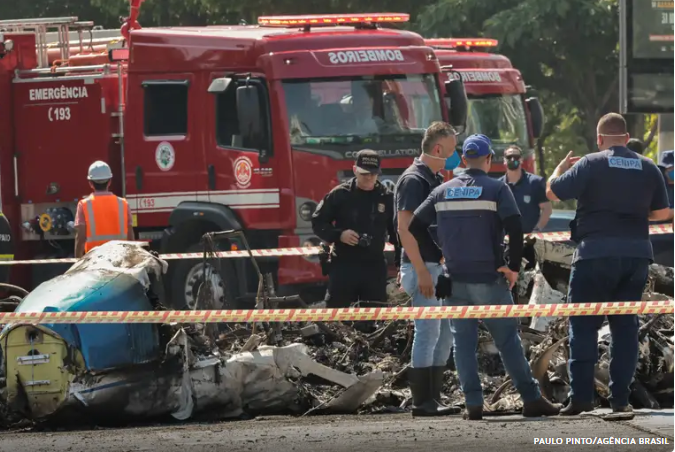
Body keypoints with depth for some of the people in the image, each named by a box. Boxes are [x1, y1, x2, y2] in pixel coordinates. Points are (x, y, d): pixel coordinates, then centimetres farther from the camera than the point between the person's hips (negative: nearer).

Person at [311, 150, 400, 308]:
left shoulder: (387, 198, 4)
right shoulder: (339, 195, -1)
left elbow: (397, 234, 10)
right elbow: (318, 222, 3)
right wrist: (339, 235, -15)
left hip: (374, 268, 2)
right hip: (343, 266, -2)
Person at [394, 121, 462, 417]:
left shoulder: (437, 180, 17)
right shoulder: (413, 180, -12)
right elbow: (405, 228, -20)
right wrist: (421, 272, -23)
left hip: (440, 266, 10)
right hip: (423, 267, -10)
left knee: (445, 333, 11)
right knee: (427, 332, -9)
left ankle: (434, 398, 16)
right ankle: (422, 403, -7)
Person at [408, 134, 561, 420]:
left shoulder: (443, 192, 7)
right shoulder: (496, 189, -4)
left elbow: (414, 227, 6)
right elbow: (515, 228, -16)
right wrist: (514, 267, -7)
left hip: (454, 279, 3)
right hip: (489, 279, -2)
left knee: (463, 342, 6)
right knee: (508, 340, 2)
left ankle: (473, 404, 0)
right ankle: (531, 399, 0)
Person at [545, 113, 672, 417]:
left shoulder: (590, 165, -6)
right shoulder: (648, 169, 7)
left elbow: (552, 193, -3)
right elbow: (662, 213, 13)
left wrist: (561, 167, 16)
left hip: (596, 252, -4)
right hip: (636, 252, 4)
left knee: (583, 324, 2)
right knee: (626, 325, 9)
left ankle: (581, 395, -6)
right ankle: (620, 398, 5)